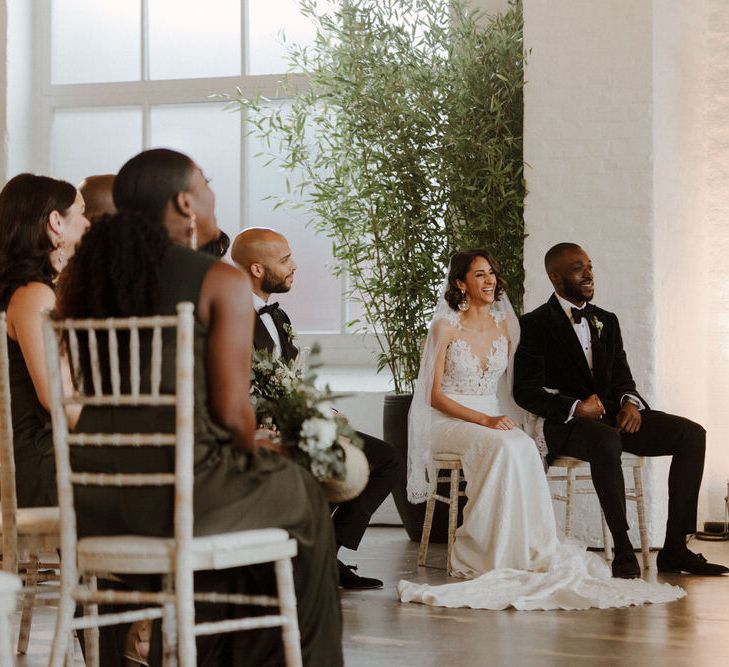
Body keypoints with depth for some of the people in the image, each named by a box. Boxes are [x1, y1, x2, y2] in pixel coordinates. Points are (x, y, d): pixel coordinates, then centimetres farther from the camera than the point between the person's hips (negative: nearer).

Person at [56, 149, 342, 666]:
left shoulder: (81, 277, 7)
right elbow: (231, 412, -12)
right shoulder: (222, 281, -9)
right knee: (302, 497, 24)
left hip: (92, 496, 6)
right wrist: (255, 449, 11)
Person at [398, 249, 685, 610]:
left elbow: (516, 385, 17)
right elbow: (435, 395, -8)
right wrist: (485, 420, -19)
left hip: (494, 422, 4)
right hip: (449, 422, -4)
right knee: (506, 447, -34)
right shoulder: (445, 327, -4)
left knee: (524, 447, -31)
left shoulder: (504, 327, 11)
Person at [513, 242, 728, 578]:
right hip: (568, 424, -7)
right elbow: (526, 391, -7)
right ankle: (623, 552, -36)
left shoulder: (606, 321, 19)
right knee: (606, 441, -41)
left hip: (612, 416, 7)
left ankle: (675, 547, -16)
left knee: (692, 434, -13)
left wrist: (630, 402, -6)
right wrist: (575, 407, -21)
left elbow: (622, 376, 18)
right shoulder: (537, 324, -1)